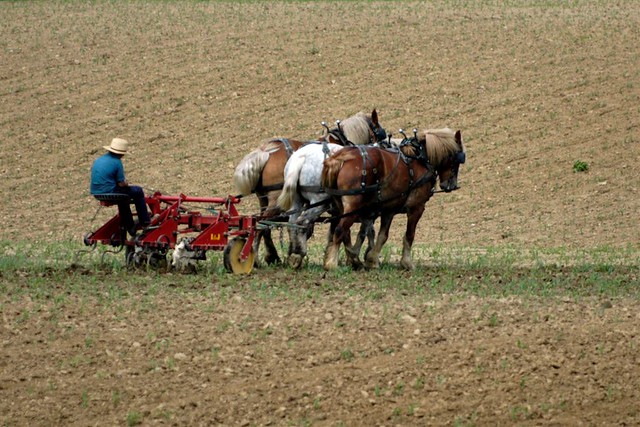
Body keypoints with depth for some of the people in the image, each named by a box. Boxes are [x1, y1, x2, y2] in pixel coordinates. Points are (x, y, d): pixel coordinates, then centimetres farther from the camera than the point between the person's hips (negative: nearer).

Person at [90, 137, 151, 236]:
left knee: (122, 191, 35)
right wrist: (126, 182, 12)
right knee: (138, 191, 10)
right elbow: (122, 183, -12)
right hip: (109, 193, -8)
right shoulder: (116, 162, -13)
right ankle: (145, 222, 16)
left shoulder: (97, 160, 10)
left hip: (96, 193, 8)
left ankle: (130, 227, 40)